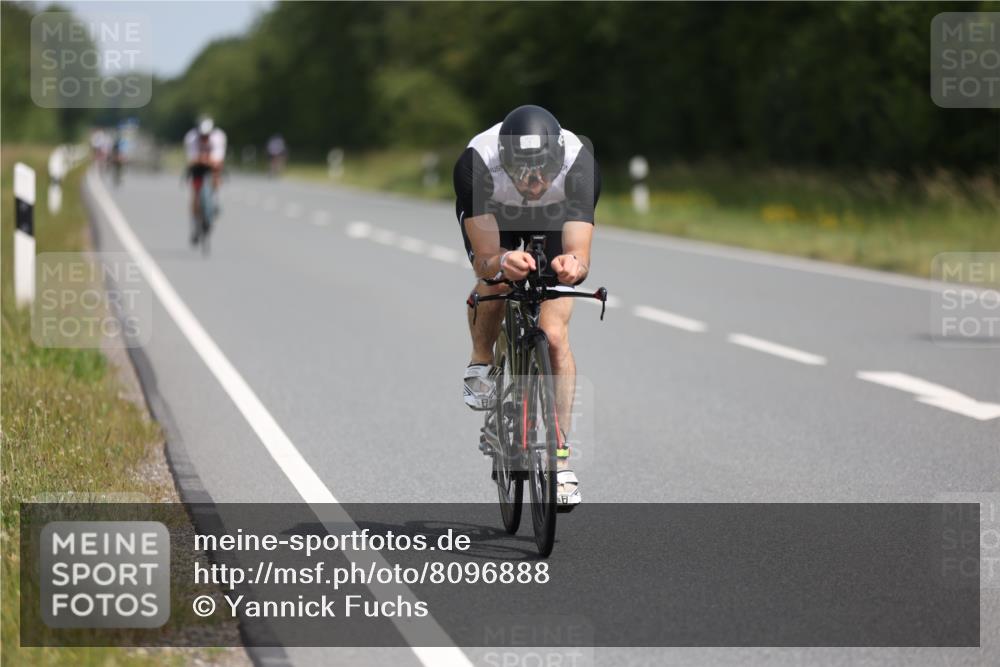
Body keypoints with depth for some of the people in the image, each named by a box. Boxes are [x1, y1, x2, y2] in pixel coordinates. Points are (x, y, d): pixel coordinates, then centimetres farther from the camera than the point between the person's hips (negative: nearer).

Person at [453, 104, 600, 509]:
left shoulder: (580, 165, -39)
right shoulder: (476, 165, -40)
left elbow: (581, 256, -43)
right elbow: (485, 260, -41)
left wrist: (573, 265, -66)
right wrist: (502, 263, -64)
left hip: (555, 217, 0)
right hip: (493, 216, 0)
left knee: (554, 334, -13)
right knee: (495, 280, -32)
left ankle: (560, 457, -4)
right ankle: (481, 365, -1)